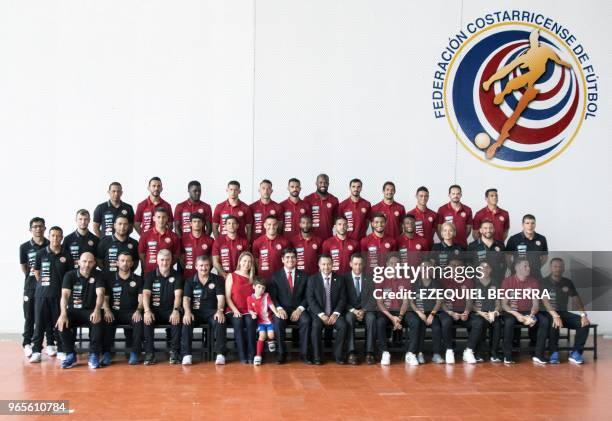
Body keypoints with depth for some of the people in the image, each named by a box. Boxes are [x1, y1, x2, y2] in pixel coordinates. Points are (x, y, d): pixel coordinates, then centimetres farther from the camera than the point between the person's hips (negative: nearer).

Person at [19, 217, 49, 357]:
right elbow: (23, 267, 7)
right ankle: (27, 344, 13)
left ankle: (50, 344, 12)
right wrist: (33, 277, 0)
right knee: (29, 316, 3)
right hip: (31, 287, 0)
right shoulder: (24, 247, 0)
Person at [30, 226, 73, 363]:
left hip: (59, 294, 0)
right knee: (39, 323, 1)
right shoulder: (41, 253, 1)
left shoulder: (66, 255, 0)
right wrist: (42, 284, 10)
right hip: (42, 294, 0)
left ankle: (61, 350, 11)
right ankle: (36, 351, 5)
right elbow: (36, 271, 12)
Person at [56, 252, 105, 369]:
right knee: (61, 322, -30)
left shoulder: (98, 275, -1)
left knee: (98, 321, -34)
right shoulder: (70, 275, -2)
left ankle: (94, 355, -21)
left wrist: (97, 310, -36)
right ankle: (70, 355, -14)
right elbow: (64, 295, -15)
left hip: (90, 311, -1)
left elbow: (100, 294, -15)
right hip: (73, 311, 1)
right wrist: (63, 314, -33)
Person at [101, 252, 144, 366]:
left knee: (139, 321, -33)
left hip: (131, 312, 0)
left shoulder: (138, 279, 13)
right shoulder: (110, 278, 13)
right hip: (114, 311, 0)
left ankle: (135, 352, -25)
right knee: (107, 321, -33)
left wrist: (138, 311, -16)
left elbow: (141, 298, 4)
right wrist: (107, 310, -12)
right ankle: (106, 353, -26)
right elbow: (105, 297, 7)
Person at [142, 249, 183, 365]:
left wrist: (175, 310, -26)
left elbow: (178, 295, -7)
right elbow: (145, 294, -7)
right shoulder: (150, 275, 6)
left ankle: (174, 352, -25)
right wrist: (147, 311, -25)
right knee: (147, 320, -31)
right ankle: (149, 353, -24)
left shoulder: (176, 276, 4)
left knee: (177, 320, -32)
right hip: (155, 310, 1)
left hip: (170, 310, 0)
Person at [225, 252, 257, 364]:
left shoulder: (253, 278, 16)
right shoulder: (231, 276, 8)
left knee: (250, 321, -32)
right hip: (234, 310, -1)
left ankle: (251, 355, -31)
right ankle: (242, 356, -31)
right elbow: (227, 297, 2)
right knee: (238, 322, -34)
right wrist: (235, 310, -11)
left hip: (249, 311, 1)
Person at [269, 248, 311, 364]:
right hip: (282, 309, -1)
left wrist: (299, 309, -12)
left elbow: (307, 296, 4)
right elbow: (273, 296, 1)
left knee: (306, 320, -31)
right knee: (278, 321, -33)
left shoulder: (303, 275, 10)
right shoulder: (275, 276, 7)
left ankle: (304, 353, -21)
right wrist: (279, 308, -17)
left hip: (298, 309, 1)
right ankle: (282, 353, -22)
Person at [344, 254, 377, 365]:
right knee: (349, 318, -35)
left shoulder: (369, 279, 7)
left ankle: (369, 353, -31)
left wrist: (363, 310, -16)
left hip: (366, 310, 1)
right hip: (350, 310, -1)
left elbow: (372, 299, 1)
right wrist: (353, 310, -18)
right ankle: (352, 353, -36)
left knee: (371, 318, -33)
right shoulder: (345, 278, 2)